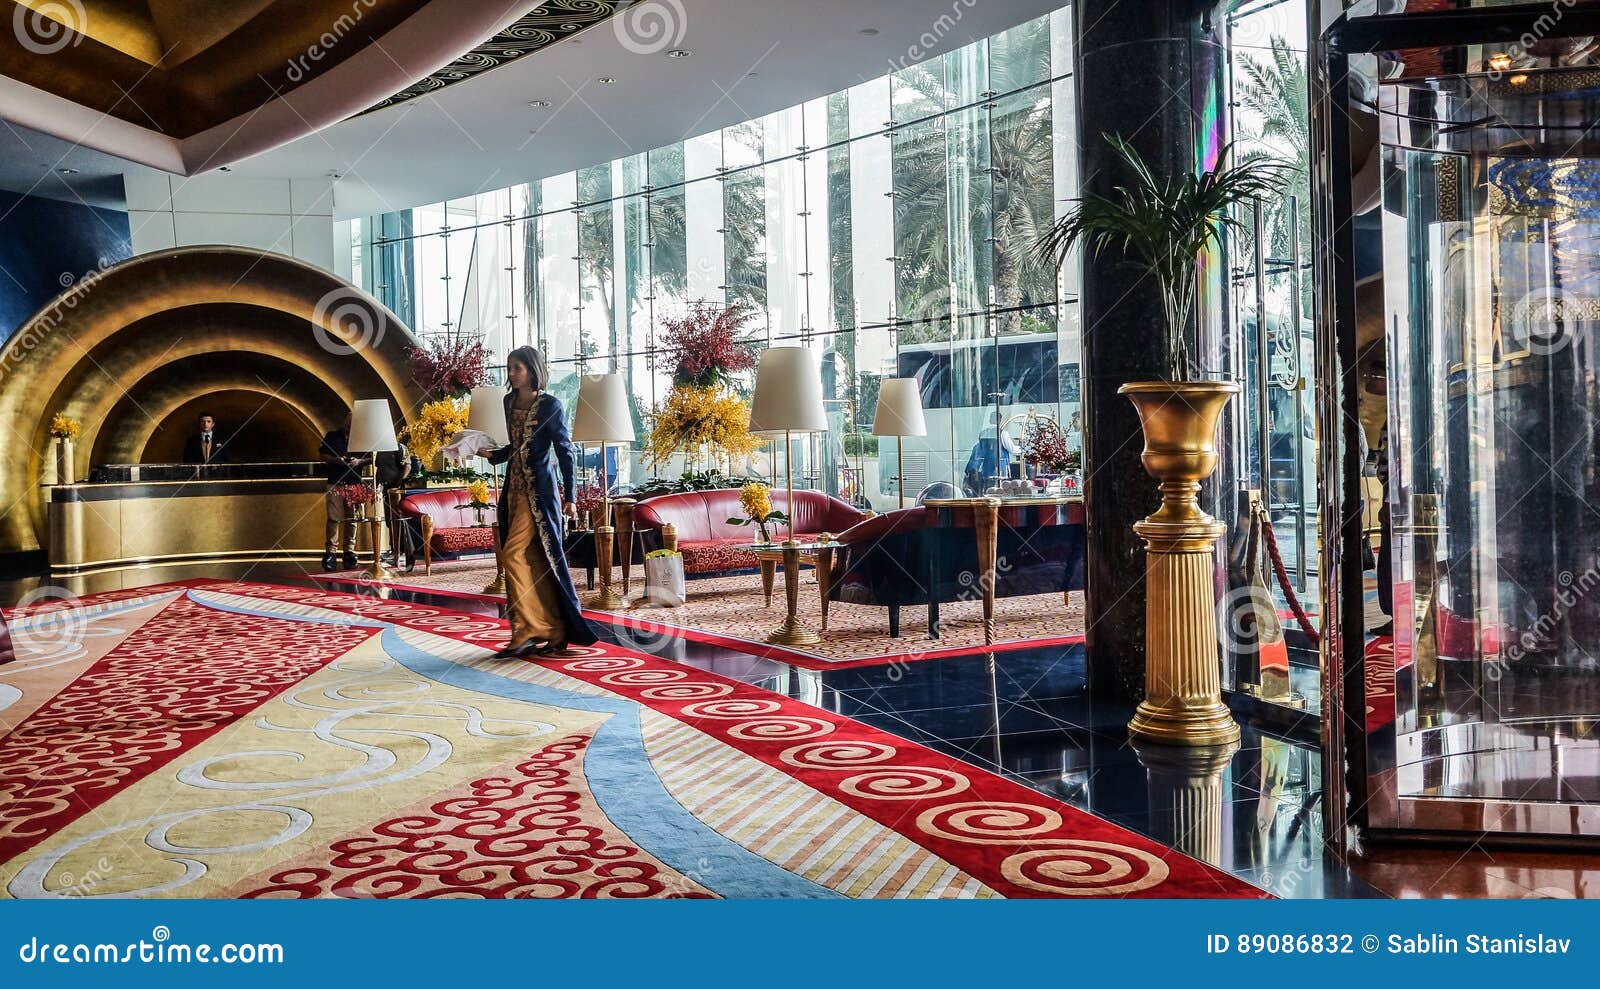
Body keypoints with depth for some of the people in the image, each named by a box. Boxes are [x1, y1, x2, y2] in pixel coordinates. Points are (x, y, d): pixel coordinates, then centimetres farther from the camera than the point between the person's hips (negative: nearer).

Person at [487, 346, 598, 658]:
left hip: (539, 489, -7)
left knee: (514, 553, -15)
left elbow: (565, 451, -8)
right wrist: (490, 455, 6)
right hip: (515, 488, 7)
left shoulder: (550, 405, -8)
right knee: (533, 562, 6)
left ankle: (527, 631, -9)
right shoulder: (510, 402, 13)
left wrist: (569, 497, -11)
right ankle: (556, 633, 11)